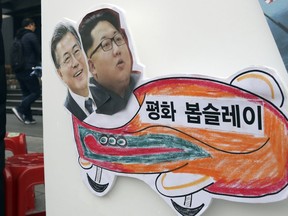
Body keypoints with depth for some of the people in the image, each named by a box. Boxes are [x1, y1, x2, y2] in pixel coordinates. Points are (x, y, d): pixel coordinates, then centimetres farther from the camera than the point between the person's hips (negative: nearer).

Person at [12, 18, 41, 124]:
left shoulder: (17, 37, 16)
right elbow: (39, 52, -4)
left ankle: (28, 117, 10)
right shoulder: (31, 36, -8)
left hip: (18, 70, 8)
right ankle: (19, 109, -11)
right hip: (28, 70, -8)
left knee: (26, 93, 11)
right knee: (36, 92, -1)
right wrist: (39, 62, 13)